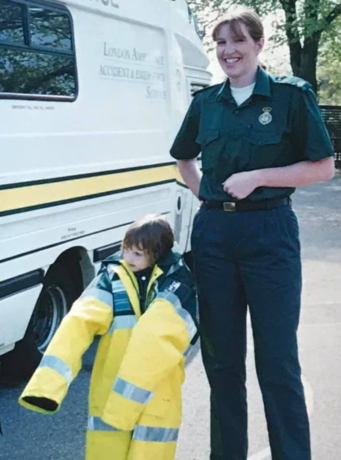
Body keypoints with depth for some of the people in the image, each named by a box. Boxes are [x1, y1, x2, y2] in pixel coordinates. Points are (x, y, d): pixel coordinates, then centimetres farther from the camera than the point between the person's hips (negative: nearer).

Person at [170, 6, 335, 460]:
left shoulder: (291, 95, -3)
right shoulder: (206, 102, 9)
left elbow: (323, 167, -5)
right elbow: (184, 159, 24)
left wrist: (256, 177, -14)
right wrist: (203, 193, 7)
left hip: (269, 234, -4)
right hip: (212, 233, 4)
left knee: (277, 363, 0)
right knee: (221, 359, 12)